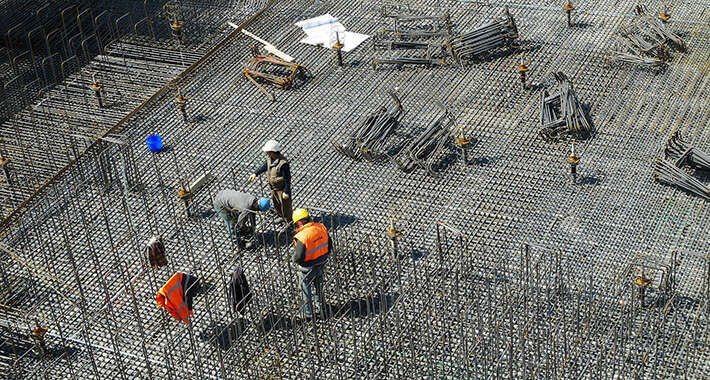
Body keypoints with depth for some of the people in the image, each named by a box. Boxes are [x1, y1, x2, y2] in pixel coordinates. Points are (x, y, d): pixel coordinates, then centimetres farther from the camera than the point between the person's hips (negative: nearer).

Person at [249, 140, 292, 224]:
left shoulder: (283, 163, -34)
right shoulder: (270, 158, -10)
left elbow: (287, 178, -26)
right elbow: (265, 166, 13)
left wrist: (286, 192, -21)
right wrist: (255, 174, 11)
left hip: (282, 188, -8)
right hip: (273, 187, 8)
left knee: (285, 205, 10)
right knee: (276, 203, 26)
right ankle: (282, 217, 49)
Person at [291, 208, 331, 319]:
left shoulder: (302, 236, -31)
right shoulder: (321, 227, -12)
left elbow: (298, 257, -29)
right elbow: (329, 245, 0)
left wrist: (293, 258, -6)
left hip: (308, 267, -6)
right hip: (322, 263, 6)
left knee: (306, 288, 17)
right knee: (319, 283, 30)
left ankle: (308, 313, 31)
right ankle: (320, 303, 52)